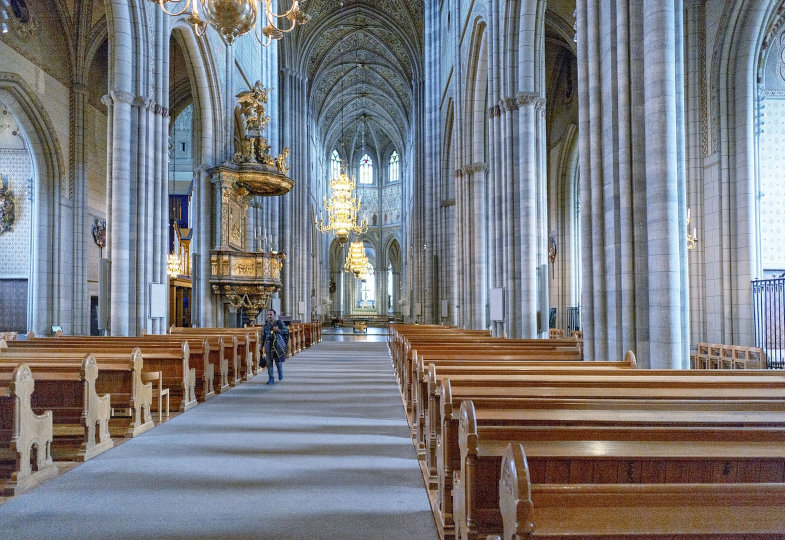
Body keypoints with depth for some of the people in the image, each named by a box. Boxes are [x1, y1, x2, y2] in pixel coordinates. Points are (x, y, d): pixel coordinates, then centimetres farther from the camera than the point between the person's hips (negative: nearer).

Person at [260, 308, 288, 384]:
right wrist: (261, 346, 10)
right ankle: (271, 379, 6)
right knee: (269, 362, -1)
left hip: (278, 345, -2)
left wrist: (278, 330, -20)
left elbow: (286, 331, -4)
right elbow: (263, 335, 13)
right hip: (269, 346, 2)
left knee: (278, 362, -3)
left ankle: (280, 371, 31)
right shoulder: (266, 325, 6)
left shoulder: (280, 323, -2)